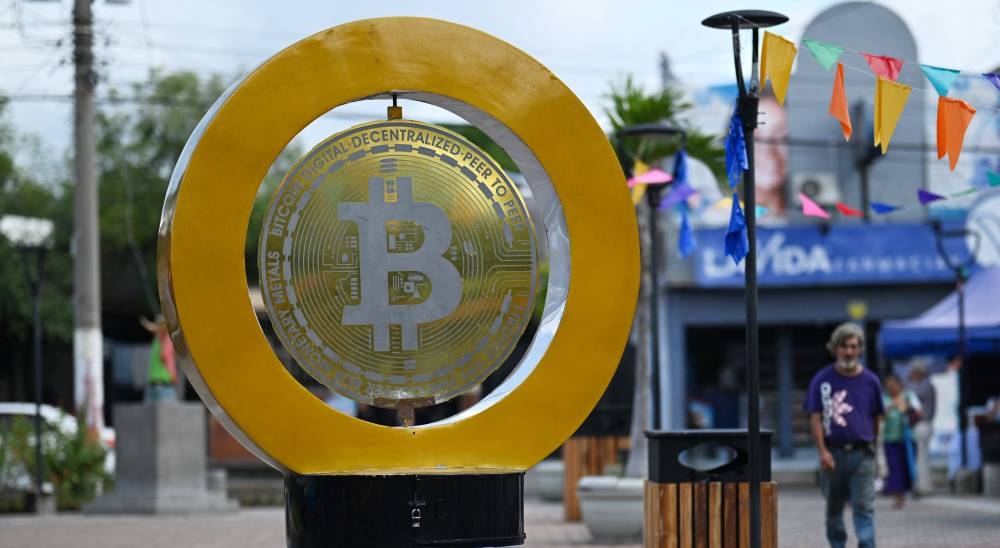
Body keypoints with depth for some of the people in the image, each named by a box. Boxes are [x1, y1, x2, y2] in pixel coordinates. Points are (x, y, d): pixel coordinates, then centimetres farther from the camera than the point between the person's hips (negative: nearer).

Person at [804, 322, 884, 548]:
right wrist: (823, 451, -11)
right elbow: (815, 418, -2)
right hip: (833, 454, 1)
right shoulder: (822, 380, 1)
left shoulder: (870, 381, 5)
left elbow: (876, 419, 14)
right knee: (834, 508, 12)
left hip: (861, 454, -1)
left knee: (864, 507, -9)